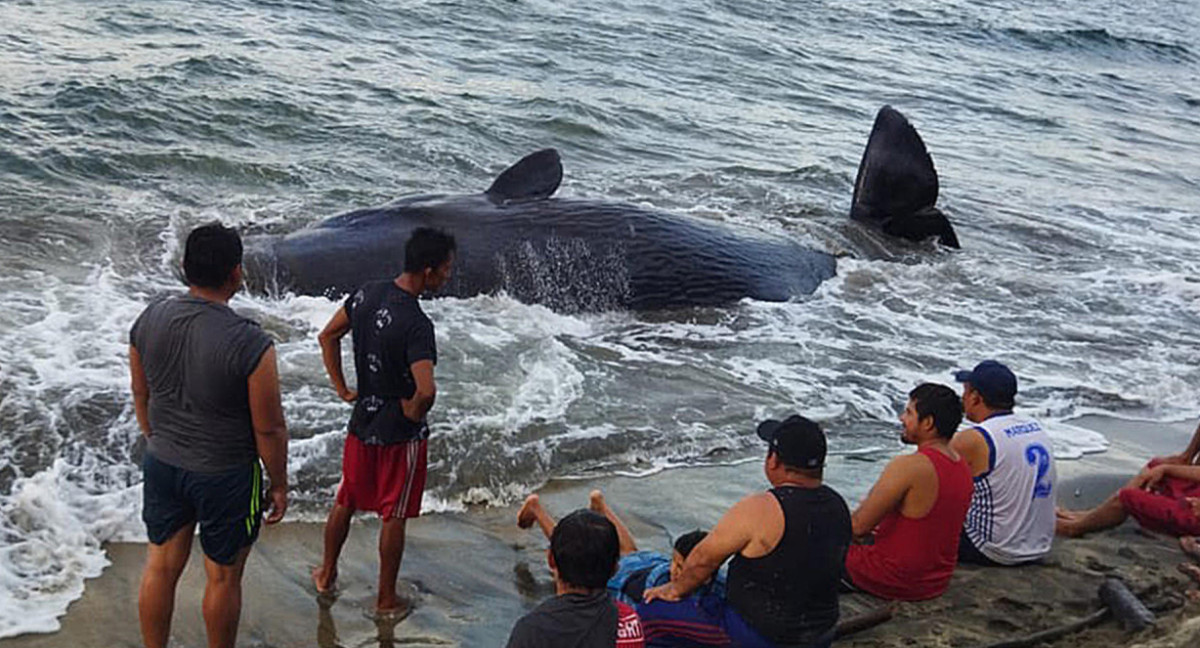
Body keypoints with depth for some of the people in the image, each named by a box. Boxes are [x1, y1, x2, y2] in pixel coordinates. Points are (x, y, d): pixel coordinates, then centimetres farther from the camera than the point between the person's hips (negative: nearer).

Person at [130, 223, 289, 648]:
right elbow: (269, 429, -17)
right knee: (223, 577, 14)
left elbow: (141, 397, 7)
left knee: (160, 568, 20)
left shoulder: (148, 320, -8)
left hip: (161, 465, 5)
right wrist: (279, 485, -2)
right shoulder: (250, 344, -26)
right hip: (224, 476, -5)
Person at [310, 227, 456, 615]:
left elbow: (328, 337, 8)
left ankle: (326, 574, 41)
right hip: (400, 432, -7)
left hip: (362, 420, 7)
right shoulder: (416, 324, -29)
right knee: (394, 516, 10)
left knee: (346, 501, 23)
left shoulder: (368, 294, -5)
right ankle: (386, 599, 23)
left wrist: (342, 389, 12)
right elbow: (426, 391, -38)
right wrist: (415, 414, -16)